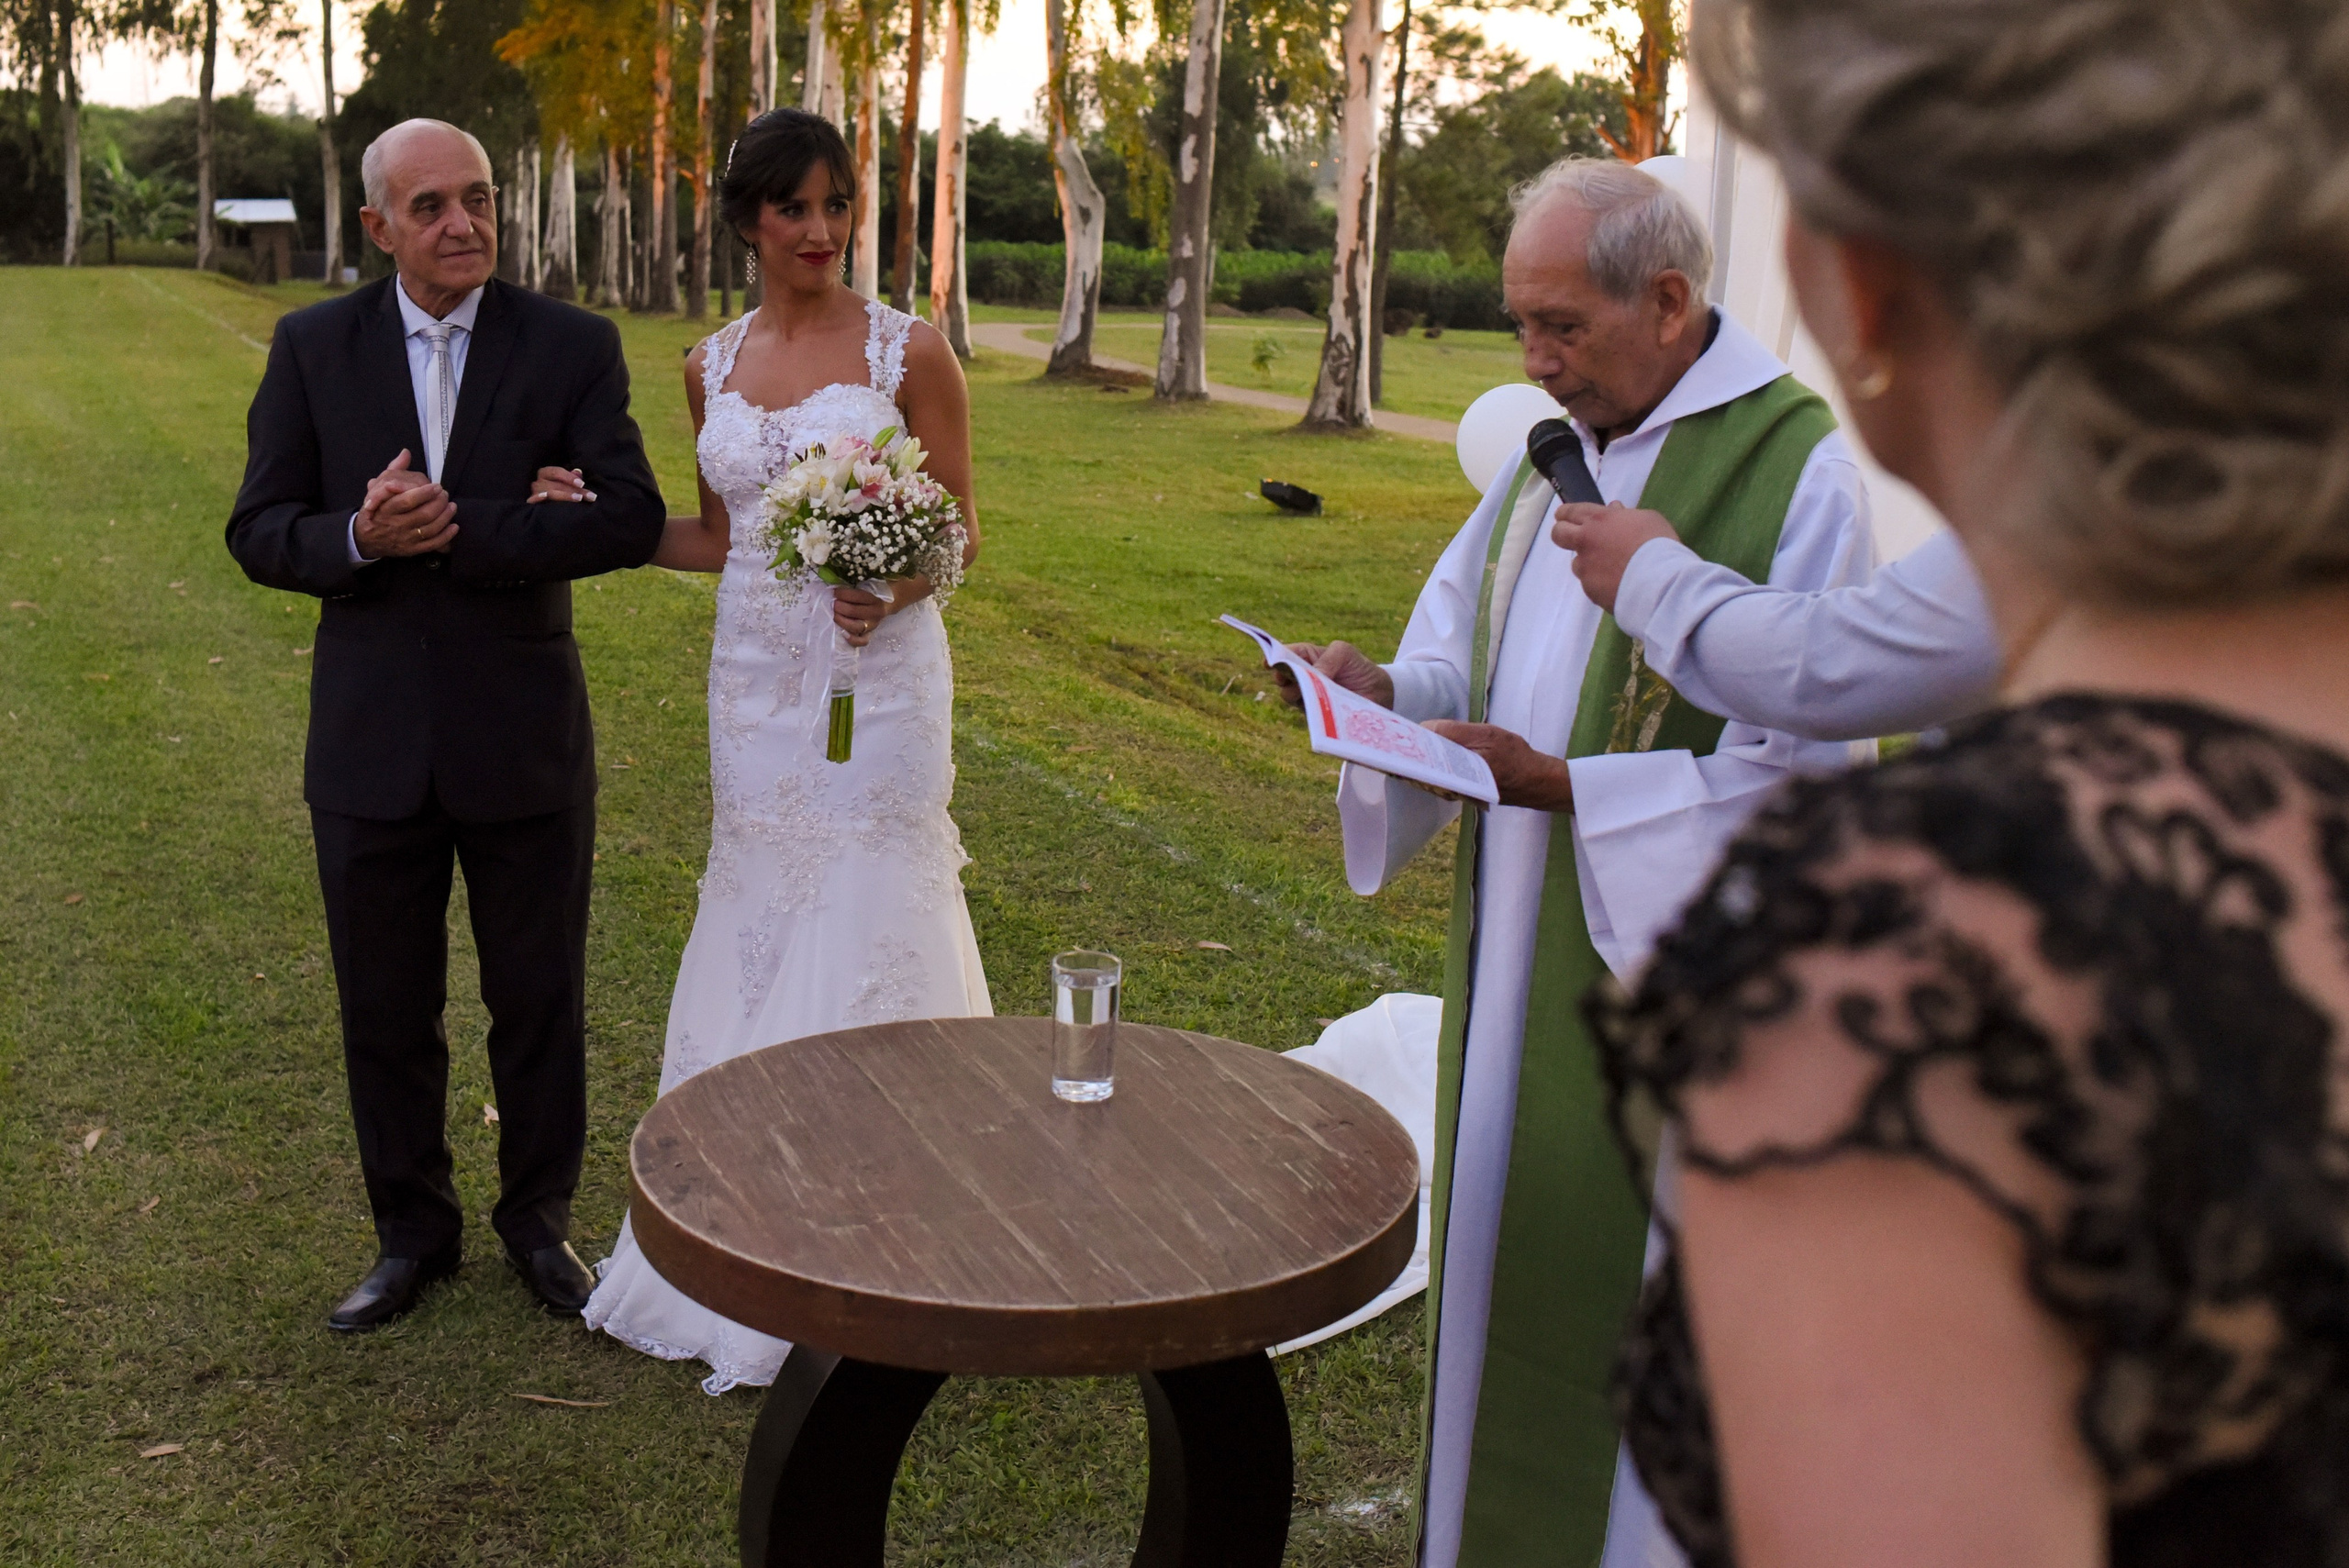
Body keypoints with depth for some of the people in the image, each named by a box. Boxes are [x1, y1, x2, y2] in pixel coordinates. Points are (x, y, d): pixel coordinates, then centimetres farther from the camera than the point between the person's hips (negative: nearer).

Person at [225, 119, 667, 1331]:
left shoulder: (573, 346, -4)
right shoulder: (312, 348, 1)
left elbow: (631, 519, -15)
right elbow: (259, 533, 0)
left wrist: (456, 533, -21)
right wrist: (360, 539, -21)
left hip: (523, 735, -1)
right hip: (370, 740, 2)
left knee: (540, 1002, 12)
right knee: (385, 1009, 13)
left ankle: (539, 1220, 32)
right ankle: (413, 1233, 32)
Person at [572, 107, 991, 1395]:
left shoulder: (908, 351, -4)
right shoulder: (712, 366, 10)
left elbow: (961, 524, -1)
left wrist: (897, 588, -20)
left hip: (878, 675, -4)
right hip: (756, 680, 5)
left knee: (867, 937, -2)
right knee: (759, 936, 9)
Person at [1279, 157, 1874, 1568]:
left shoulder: (1795, 471, -14)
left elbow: (1798, 764, -18)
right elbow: (1475, 652, 14)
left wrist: (1563, 788, -24)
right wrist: (1388, 690, -7)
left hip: (1665, 959, -7)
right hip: (1521, 944, 7)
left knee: (1615, 1278, 4)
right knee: (1503, 1232, 17)